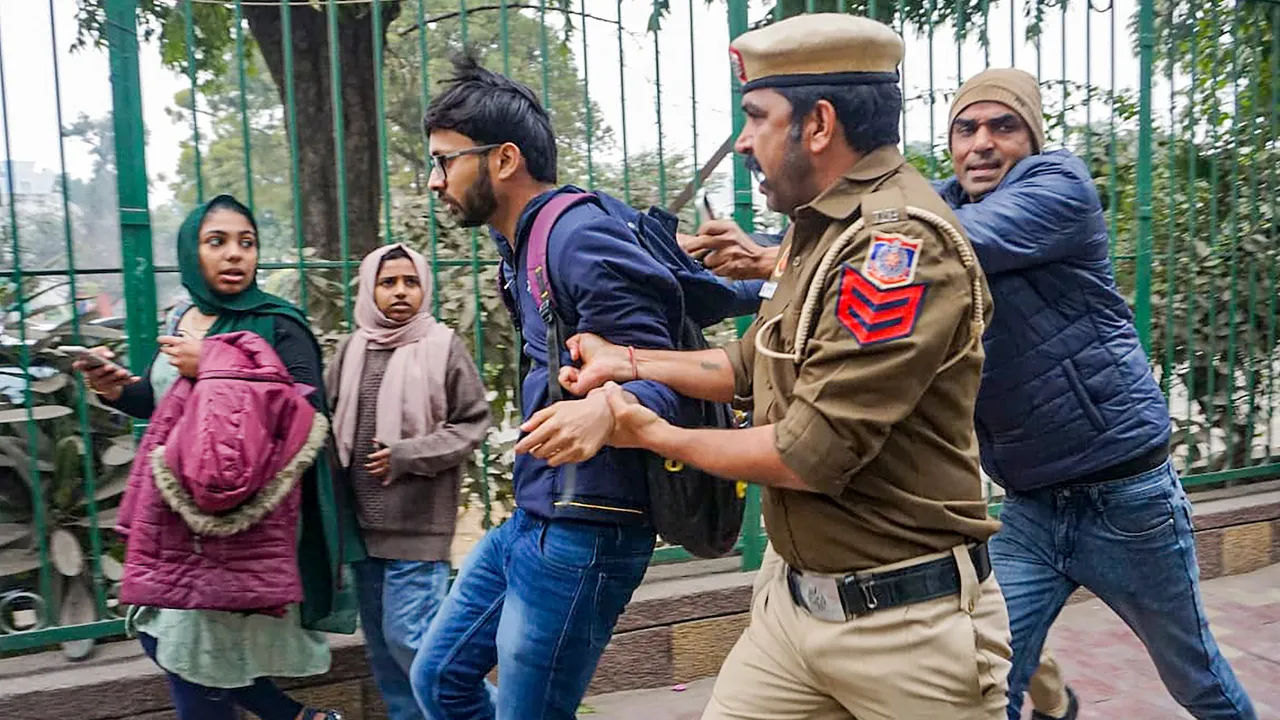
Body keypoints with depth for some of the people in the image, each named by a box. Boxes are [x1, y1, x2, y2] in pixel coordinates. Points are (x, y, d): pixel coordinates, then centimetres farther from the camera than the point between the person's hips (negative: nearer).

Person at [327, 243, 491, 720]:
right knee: (380, 642, 14)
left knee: (409, 637, -5)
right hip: (362, 518, 5)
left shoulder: (443, 347, -7)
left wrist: (407, 456, -13)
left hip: (419, 521, -5)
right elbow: (328, 422, 11)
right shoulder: (351, 350, 4)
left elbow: (473, 424, -5)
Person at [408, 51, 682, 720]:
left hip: (582, 533, -10)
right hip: (531, 520, 10)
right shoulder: (520, 243, 11)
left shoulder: (581, 237, -19)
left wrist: (606, 407, -44)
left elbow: (664, 382, -23)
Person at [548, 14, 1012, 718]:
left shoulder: (901, 244, -23)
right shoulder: (819, 231, 8)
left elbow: (810, 454, -25)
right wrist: (631, 361, 8)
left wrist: (656, 435, -11)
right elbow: (758, 364, 18)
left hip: (906, 624, -8)